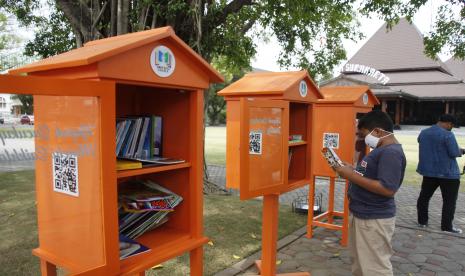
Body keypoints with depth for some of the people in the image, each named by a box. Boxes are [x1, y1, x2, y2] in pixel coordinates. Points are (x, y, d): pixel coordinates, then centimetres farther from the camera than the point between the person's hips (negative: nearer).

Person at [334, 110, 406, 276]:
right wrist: (351, 171, 2)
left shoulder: (391, 153, -21)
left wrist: (352, 176, -24)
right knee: (359, 261, 23)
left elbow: (387, 189, -29)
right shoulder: (381, 149, 11)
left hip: (374, 219, -10)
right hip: (361, 215, 10)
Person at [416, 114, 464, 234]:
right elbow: (454, 153, -16)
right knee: (449, 200, 5)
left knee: (424, 196, 14)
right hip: (448, 172, -6)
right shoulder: (447, 135, -16)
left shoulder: (423, 133, 6)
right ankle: (446, 226, 8)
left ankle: (422, 221, 20)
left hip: (428, 170, 6)